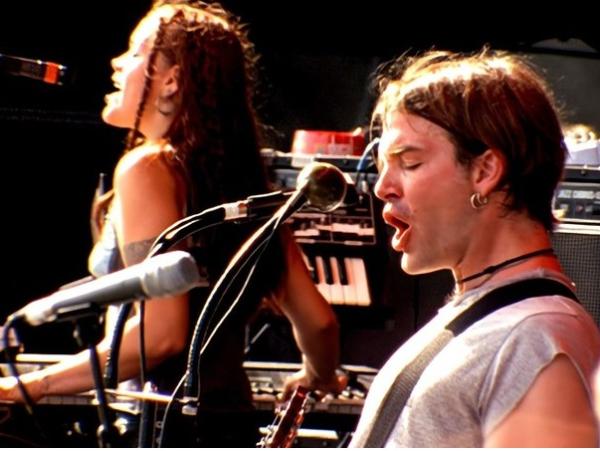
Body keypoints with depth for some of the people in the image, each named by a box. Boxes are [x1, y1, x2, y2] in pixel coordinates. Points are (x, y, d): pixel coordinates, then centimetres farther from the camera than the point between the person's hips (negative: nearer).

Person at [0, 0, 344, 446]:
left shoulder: (147, 168, -10)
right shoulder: (245, 179, 12)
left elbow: (161, 332, -19)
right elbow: (318, 321, 12)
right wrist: (319, 378, 35)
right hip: (233, 424, 8)